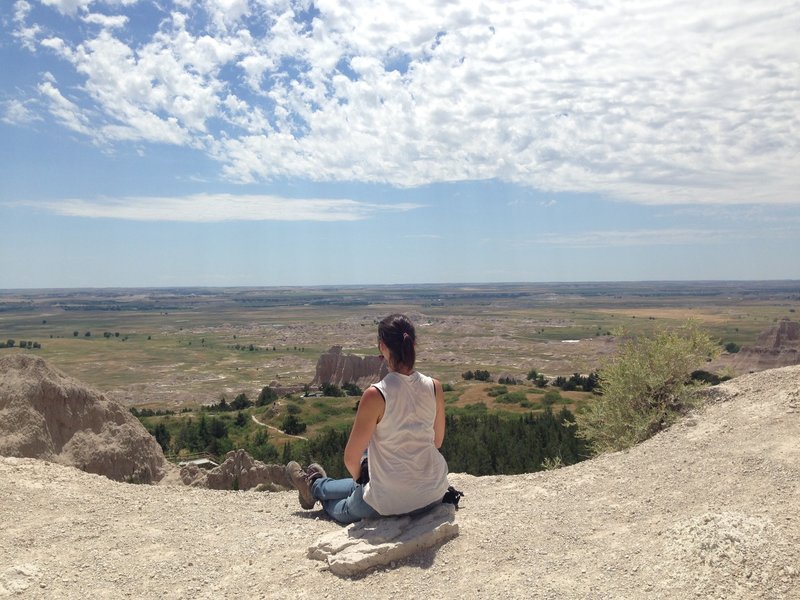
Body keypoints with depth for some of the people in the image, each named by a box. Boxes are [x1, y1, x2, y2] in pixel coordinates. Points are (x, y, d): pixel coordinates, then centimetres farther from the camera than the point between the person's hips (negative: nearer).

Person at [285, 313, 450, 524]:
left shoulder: (375, 396, -22)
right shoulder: (434, 387, -8)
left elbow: (351, 458, -13)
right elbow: (437, 441, 7)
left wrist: (359, 478, 9)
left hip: (391, 502, -5)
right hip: (434, 493, 5)